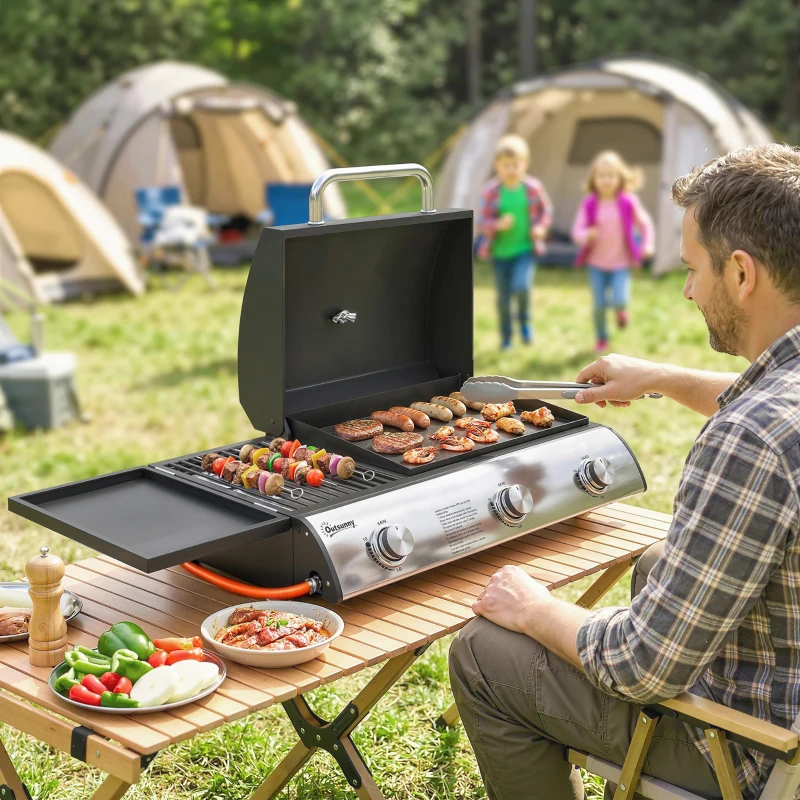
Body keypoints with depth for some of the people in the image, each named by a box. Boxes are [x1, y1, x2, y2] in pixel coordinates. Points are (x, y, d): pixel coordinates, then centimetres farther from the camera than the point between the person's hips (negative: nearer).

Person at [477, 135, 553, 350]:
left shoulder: (533, 187, -6)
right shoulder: (491, 192, -9)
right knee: (504, 297, 7)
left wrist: (541, 227, -10)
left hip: (526, 249, -1)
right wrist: (498, 225, -25)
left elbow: (546, 210, 8)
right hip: (500, 252, 1)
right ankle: (505, 337, 28)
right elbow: (482, 222, -6)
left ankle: (525, 321, 7)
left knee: (522, 286, -23)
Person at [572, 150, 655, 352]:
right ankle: (602, 339, 27)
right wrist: (587, 235, -31)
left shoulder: (628, 202, -8)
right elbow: (577, 231, -9)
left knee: (619, 300, -17)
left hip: (621, 262, -1)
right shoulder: (589, 204, -10)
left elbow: (644, 223, 6)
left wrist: (647, 244, -6)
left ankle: (621, 309, 22)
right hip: (596, 262, 1)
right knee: (599, 305, 3)